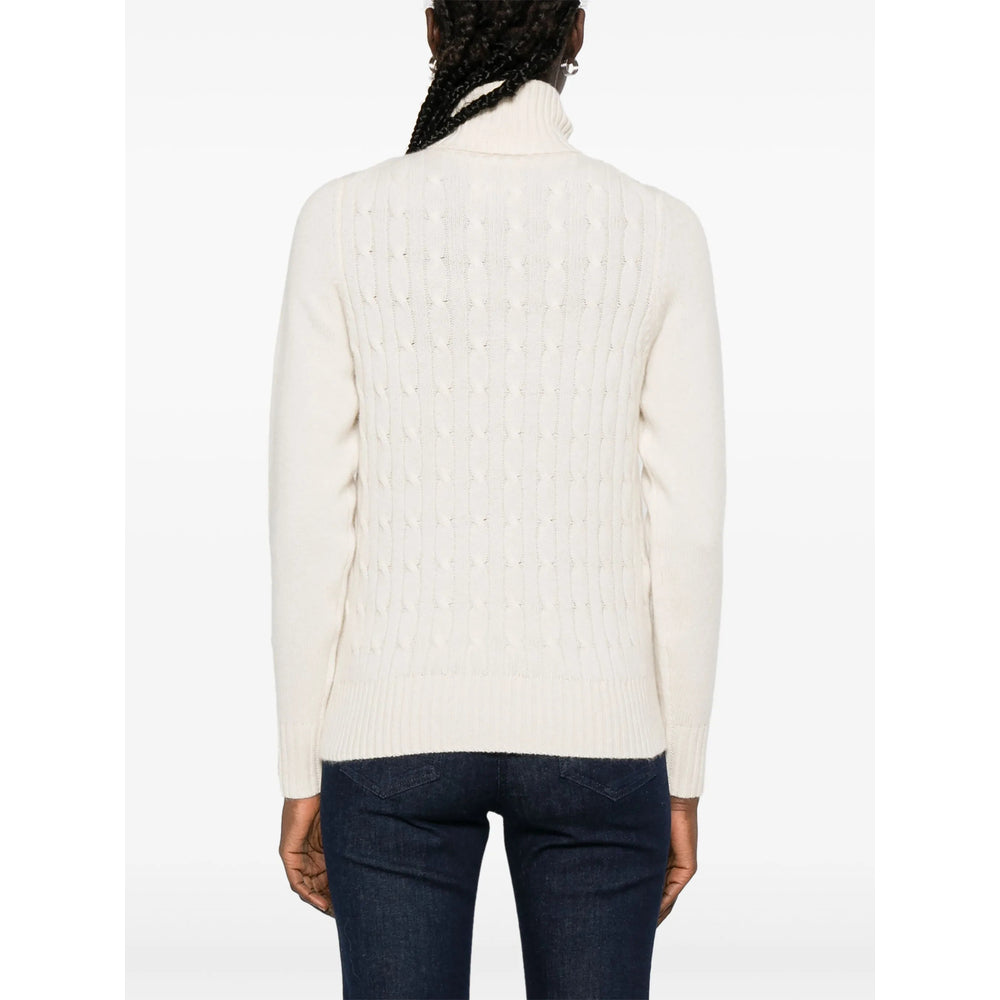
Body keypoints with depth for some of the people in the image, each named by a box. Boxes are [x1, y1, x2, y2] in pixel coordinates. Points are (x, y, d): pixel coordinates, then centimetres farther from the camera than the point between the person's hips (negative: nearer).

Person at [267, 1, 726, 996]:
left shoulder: (343, 218, -4)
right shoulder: (659, 229, -2)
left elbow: (309, 516, -5)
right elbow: (686, 524, -3)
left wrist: (301, 774, 4)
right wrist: (682, 780, 7)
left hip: (398, 722, 0)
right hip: (592, 722, 1)